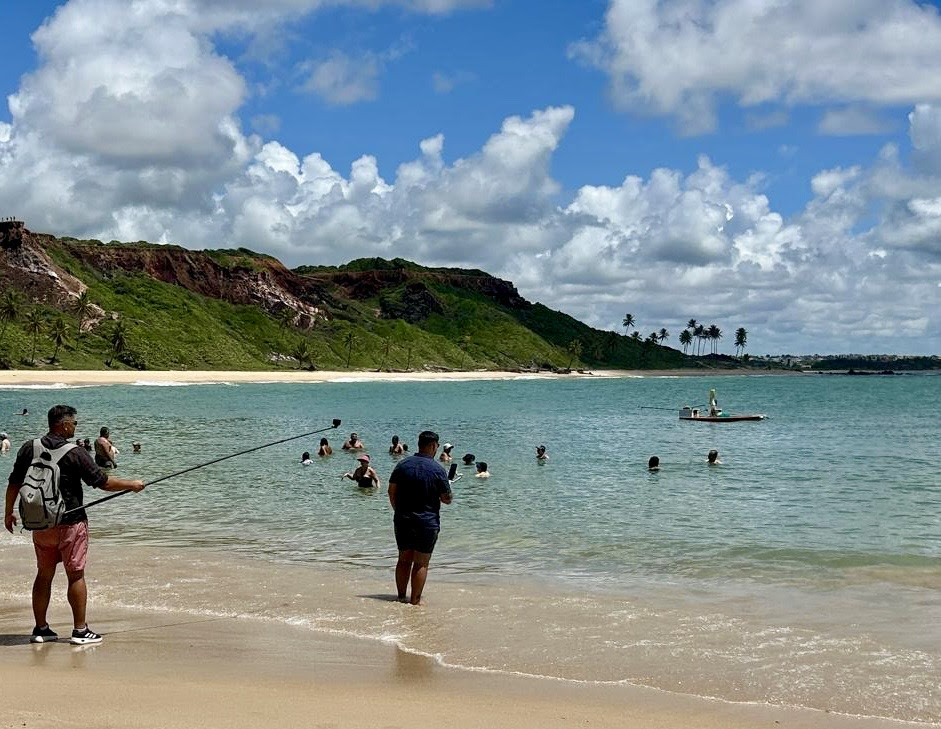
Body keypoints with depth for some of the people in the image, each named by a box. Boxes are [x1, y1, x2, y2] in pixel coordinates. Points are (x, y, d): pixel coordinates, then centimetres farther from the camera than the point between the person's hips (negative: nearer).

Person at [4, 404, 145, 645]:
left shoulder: (29, 448, 1)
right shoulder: (75, 453, -13)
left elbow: (14, 483, 6)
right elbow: (103, 482, -10)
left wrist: (8, 512, 18)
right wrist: (132, 485, 4)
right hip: (70, 523, -5)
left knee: (44, 575, 13)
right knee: (76, 576, 1)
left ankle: (41, 629, 18)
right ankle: (80, 631, 3)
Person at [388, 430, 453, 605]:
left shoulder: (403, 465, 2)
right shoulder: (438, 470, -11)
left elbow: (392, 491, 6)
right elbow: (446, 499, -6)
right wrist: (448, 490, 15)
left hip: (402, 521, 4)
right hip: (427, 523, -4)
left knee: (404, 560, 15)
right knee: (421, 563, 3)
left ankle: (401, 597, 19)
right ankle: (415, 601, 4)